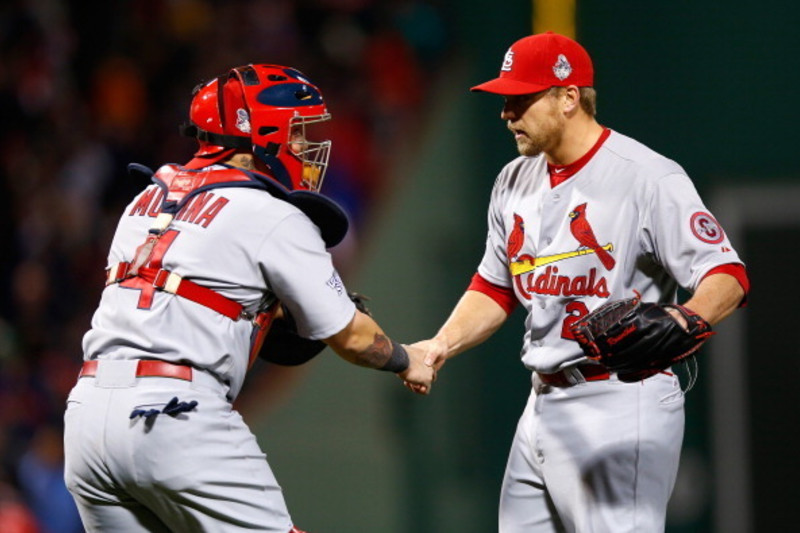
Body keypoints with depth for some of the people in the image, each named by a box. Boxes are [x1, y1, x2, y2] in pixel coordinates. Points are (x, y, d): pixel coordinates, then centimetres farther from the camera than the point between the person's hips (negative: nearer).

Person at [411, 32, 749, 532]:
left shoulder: (648, 177, -12)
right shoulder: (515, 181, 13)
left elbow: (727, 276, -17)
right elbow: (495, 288, 21)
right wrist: (443, 345, 4)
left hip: (622, 406, -8)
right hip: (544, 405, 8)